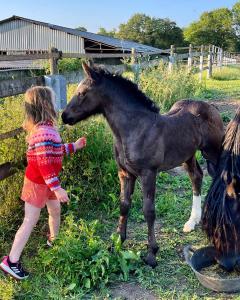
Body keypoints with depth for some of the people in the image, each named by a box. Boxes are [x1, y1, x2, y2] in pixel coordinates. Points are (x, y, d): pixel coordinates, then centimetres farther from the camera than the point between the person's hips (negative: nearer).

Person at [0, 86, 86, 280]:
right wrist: (57, 188, -27)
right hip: (37, 183, -10)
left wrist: (74, 146, 18)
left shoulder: (45, 128, 5)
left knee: (55, 210, 23)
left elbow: (55, 152, 17)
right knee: (31, 221, -3)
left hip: (45, 182, 10)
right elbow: (44, 164, -30)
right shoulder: (44, 131, -28)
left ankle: (54, 241, 46)